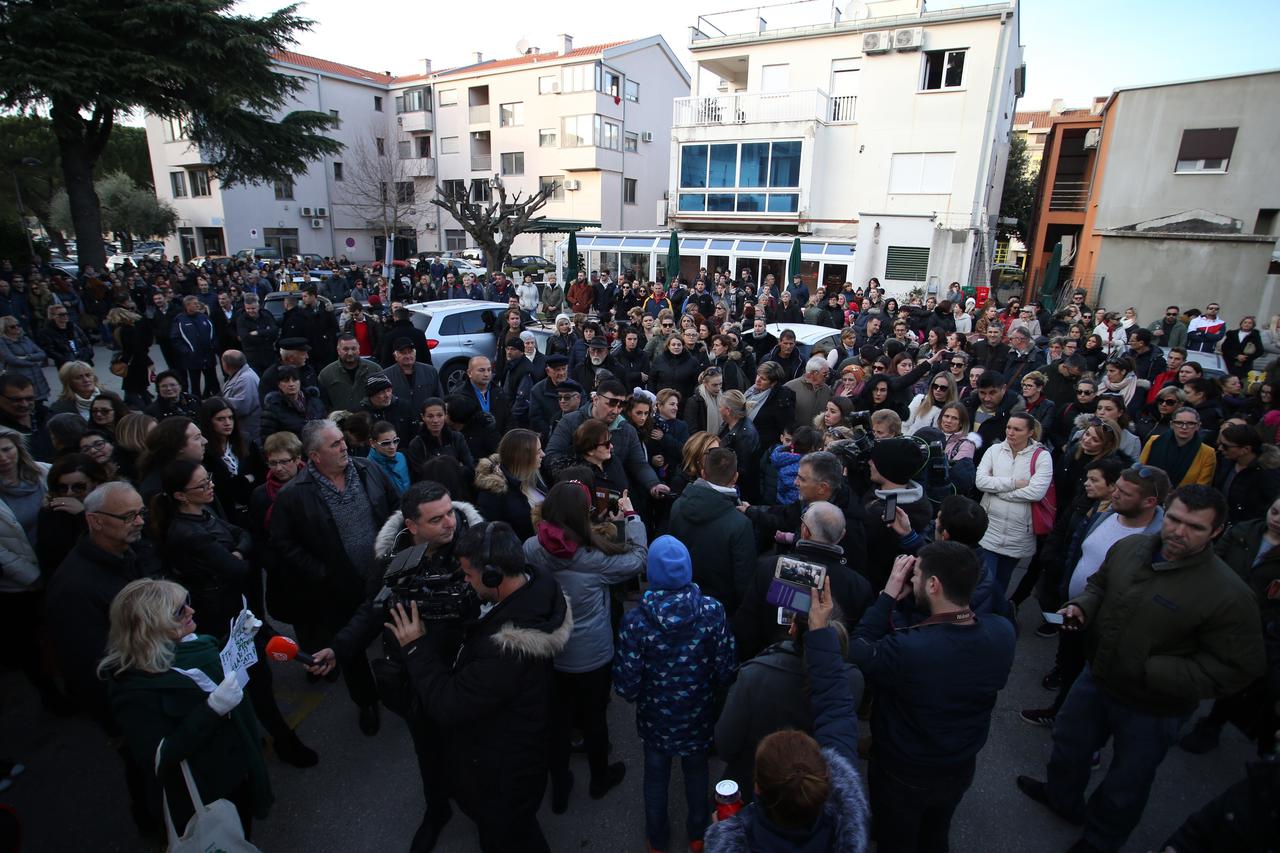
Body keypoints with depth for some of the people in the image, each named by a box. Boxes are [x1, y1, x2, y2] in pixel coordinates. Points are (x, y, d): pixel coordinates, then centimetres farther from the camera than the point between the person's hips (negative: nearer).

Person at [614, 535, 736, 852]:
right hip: (699, 716, 1)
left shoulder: (635, 621, -26)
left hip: (656, 718, -1)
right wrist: (708, 689, 6)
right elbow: (726, 670, -15)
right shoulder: (712, 610, -22)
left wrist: (640, 695, 3)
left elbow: (626, 686, -20)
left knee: (656, 777, 26)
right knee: (697, 772, 28)